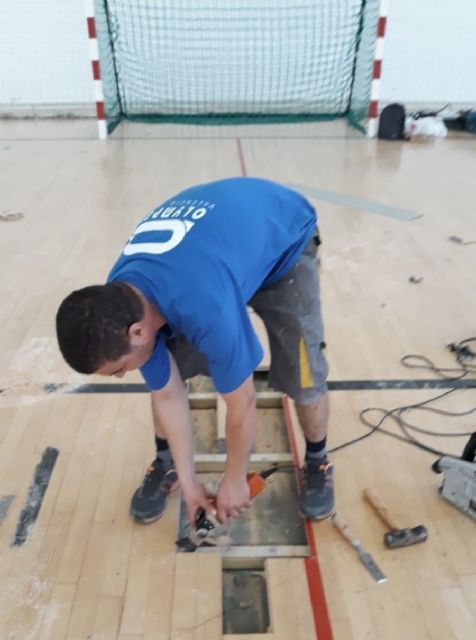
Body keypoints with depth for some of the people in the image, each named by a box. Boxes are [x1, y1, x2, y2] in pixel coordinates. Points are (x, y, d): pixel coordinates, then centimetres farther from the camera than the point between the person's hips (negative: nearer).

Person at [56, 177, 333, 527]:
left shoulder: (206, 307, -45)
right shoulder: (118, 305, -23)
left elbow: (242, 404, -28)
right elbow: (167, 395, -11)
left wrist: (234, 480, -10)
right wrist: (188, 481, -2)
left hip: (284, 236, -4)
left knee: (303, 375, -13)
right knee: (167, 370, -6)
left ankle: (317, 462, 17)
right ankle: (166, 463, 19)